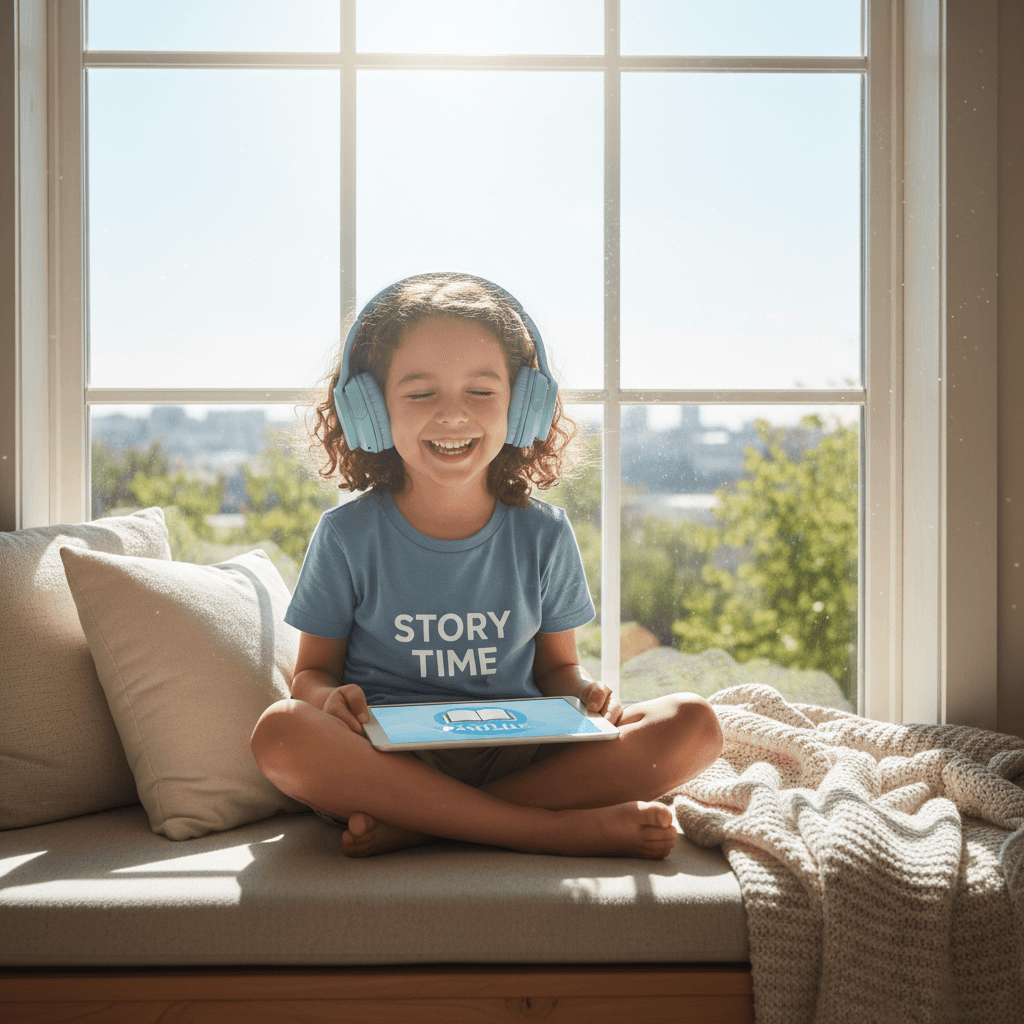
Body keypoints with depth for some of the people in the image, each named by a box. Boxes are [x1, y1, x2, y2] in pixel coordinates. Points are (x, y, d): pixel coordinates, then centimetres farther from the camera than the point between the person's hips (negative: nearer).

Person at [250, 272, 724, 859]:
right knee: (281, 732, -34)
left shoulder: (544, 536, 5)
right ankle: (568, 828, -29)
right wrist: (330, 696, -17)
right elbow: (313, 668, 7)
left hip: (518, 759, 2)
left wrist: (582, 694, -9)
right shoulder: (348, 536, 1)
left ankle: (418, 825, -24)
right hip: (389, 761, -2)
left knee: (695, 723, -18)